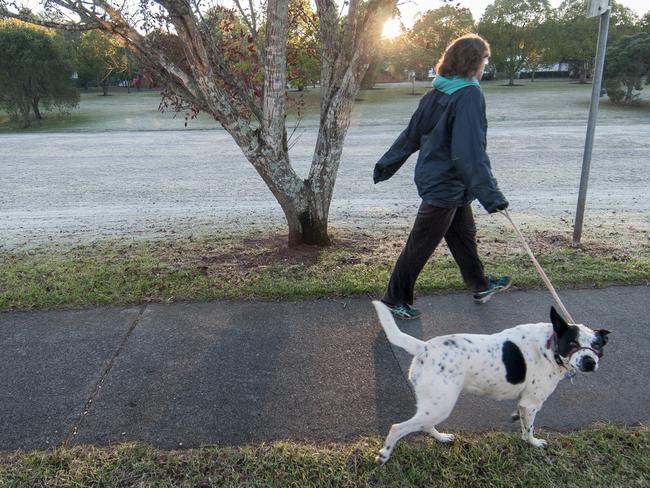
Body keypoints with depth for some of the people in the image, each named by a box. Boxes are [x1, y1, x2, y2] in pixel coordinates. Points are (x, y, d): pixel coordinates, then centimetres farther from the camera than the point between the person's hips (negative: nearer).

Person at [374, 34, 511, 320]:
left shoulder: (437, 94, 6)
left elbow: (410, 135, 11)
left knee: (464, 235, 23)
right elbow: (470, 151, -27)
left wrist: (386, 164, 20)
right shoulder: (470, 96, -19)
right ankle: (394, 301, 16)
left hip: (433, 177, 9)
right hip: (446, 186, -9)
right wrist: (490, 194, -26)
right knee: (420, 246, 2)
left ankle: (481, 287, 42)